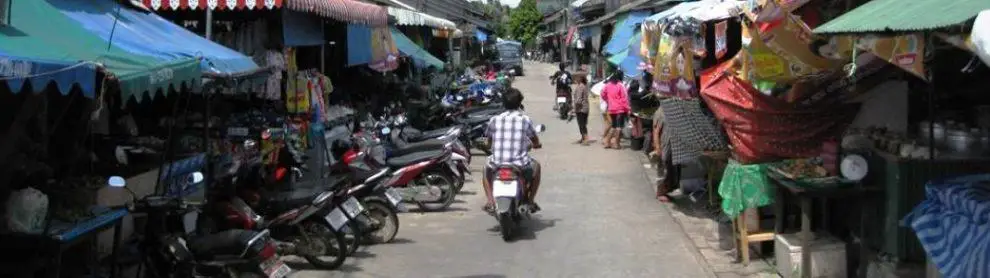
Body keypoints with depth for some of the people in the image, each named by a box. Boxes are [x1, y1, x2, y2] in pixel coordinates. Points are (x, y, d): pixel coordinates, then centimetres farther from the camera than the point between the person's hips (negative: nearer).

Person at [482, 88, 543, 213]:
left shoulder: (494, 120, 3)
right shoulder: (525, 120, -1)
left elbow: (489, 143, 15)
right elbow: (536, 143, 10)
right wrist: (534, 145, 35)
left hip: (497, 165, 1)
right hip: (520, 165, -1)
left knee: (487, 168, 36)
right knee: (536, 166, 33)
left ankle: (491, 202, 17)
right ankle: (530, 200, 24)